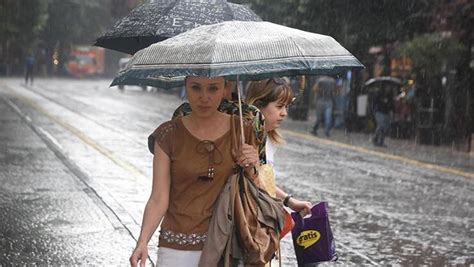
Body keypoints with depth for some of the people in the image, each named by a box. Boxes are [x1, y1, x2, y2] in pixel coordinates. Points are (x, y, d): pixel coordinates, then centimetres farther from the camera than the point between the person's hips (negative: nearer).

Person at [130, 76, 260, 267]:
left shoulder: (242, 131, 0)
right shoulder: (169, 135, -4)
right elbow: (159, 198, -7)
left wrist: (250, 169, -13)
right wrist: (143, 241, -20)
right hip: (178, 249, -1)